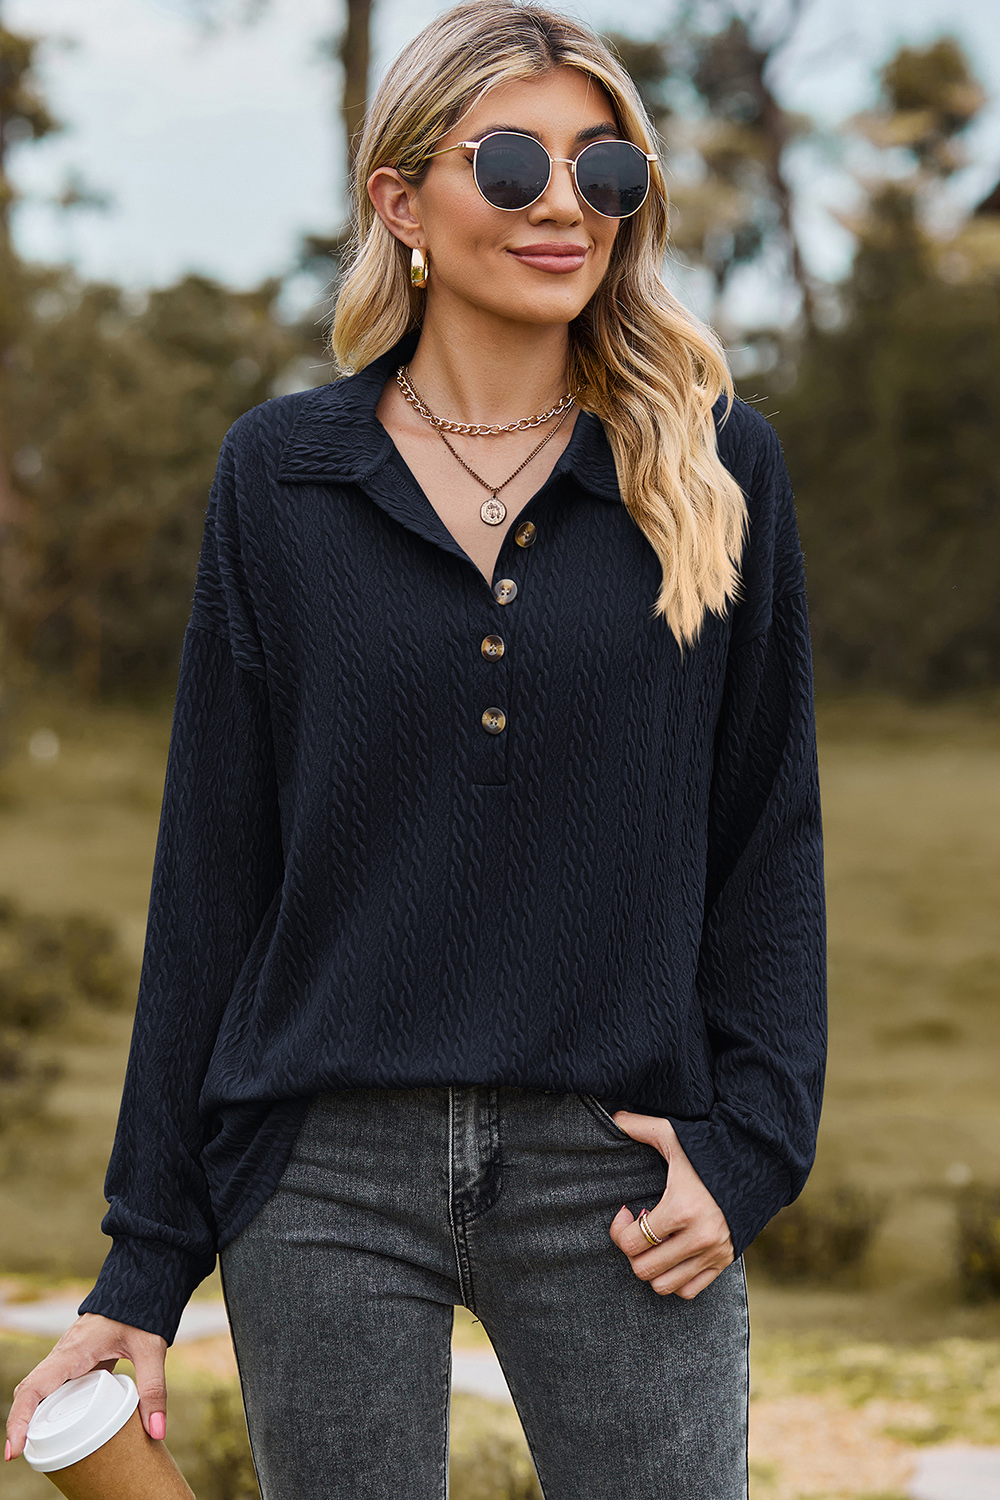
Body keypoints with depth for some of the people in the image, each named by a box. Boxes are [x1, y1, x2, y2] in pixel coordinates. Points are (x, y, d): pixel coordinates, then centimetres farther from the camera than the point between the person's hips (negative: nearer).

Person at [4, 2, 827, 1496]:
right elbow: (213, 867, 5)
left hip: (616, 1170, 0)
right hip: (327, 1166, 0)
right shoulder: (281, 474, 4)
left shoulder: (716, 462, 4)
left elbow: (770, 830, 6)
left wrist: (749, 1141, -6)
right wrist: (146, 1259, 3)